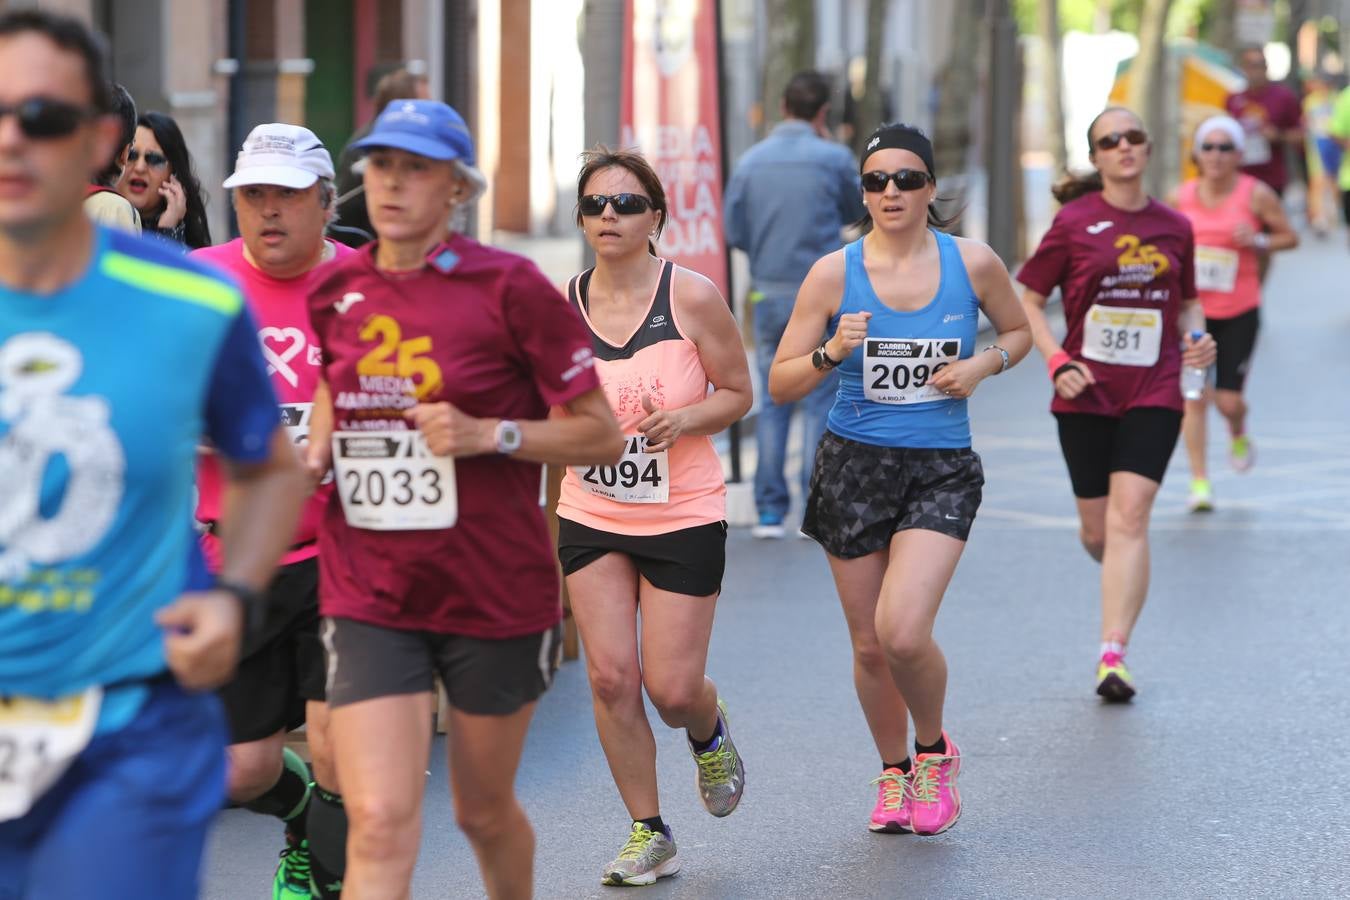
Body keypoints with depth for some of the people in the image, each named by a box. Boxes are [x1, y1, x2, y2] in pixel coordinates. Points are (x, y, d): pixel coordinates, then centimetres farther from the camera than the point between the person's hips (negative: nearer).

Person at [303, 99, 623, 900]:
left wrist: (489, 434, -21)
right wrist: (316, 453, 4)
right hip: (369, 599, 2)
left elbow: (601, 436, -7)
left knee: (485, 810, 16)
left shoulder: (510, 288, -10)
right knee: (381, 824, -11)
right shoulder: (334, 292, 4)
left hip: (498, 592, -2)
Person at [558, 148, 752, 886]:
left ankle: (709, 734, 35)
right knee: (610, 676, -5)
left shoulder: (691, 297, -9)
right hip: (591, 518, 3)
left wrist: (681, 421, -19)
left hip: (684, 520, -2)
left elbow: (737, 393, -2)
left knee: (671, 688, -4)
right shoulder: (560, 306, -1)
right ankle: (648, 835, 10)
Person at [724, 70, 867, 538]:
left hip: (768, 296, 3)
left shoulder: (751, 161, 2)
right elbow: (856, 212, 11)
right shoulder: (834, 158, -6)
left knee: (772, 403, 9)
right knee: (821, 402, 3)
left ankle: (770, 511, 6)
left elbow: (735, 231, 4)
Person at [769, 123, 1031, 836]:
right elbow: (780, 384, -2)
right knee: (870, 645, 8)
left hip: (942, 470, -1)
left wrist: (983, 365, -5)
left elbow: (1018, 331, 16)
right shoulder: (834, 274, -5)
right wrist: (832, 354, -21)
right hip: (854, 465, 1)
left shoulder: (972, 263, -3)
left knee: (903, 632, -18)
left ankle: (934, 750, 11)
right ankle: (893, 772, 34)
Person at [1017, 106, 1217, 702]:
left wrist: (1194, 339, 0)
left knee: (1129, 518, -15)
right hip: (1087, 394, 0)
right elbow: (1028, 300, 2)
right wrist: (1057, 362, -11)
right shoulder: (1075, 222, -2)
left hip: (1153, 394, 0)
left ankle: (1112, 655, -17)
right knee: (1096, 529, 8)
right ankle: (1128, 583, 44)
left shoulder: (1174, 227, 6)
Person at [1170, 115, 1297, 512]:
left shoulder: (1256, 195, -7)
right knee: (1193, 395, -7)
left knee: (1228, 400, -2)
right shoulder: (1182, 197, 0)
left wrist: (1257, 241, -16)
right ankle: (1199, 479, 1)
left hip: (1240, 312, -2)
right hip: (1192, 309, 2)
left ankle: (1238, 434, 35)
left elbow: (1290, 237, 1)